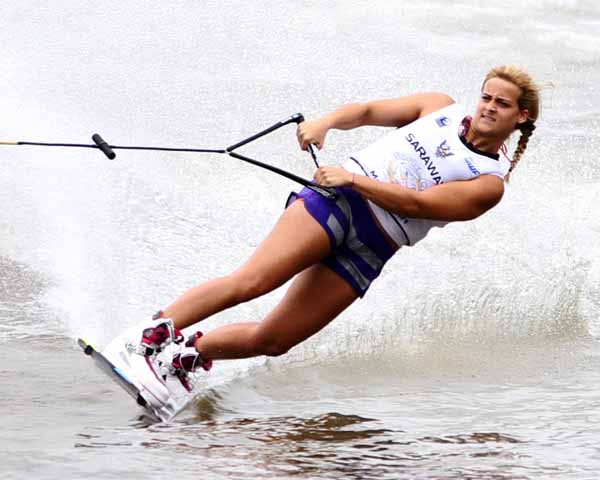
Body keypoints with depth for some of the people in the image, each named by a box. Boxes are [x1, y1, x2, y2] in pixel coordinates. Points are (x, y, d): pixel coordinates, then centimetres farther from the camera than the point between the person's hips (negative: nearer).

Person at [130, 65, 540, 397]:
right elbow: (368, 111, 14)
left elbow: (415, 203, -10)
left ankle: (188, 355, 12)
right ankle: (153, 333, -19)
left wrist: (354, 179, -17)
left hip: (368, 252, 0)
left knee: (273, 341, -5)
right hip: (338, 200, 0)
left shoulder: (489, 184, 0)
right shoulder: (441, 107, 12)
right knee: (250, 282, -21)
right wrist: (325, 123, -6)